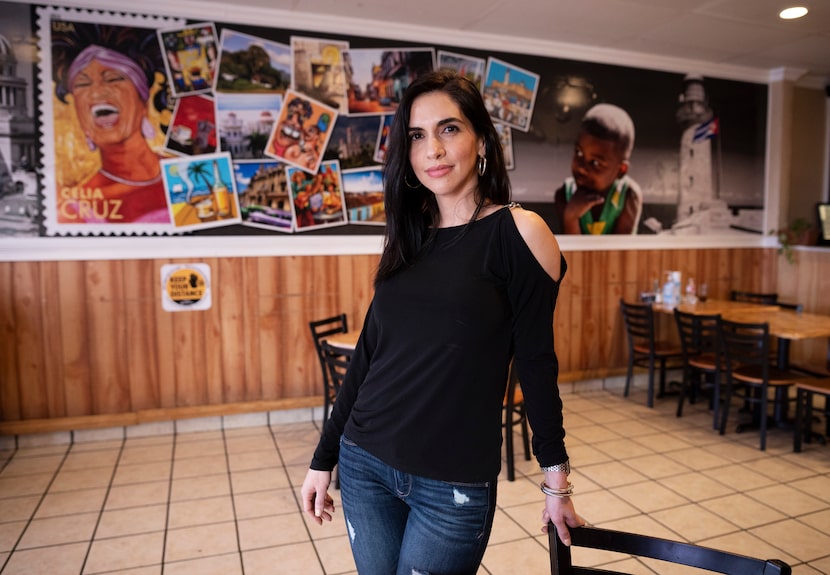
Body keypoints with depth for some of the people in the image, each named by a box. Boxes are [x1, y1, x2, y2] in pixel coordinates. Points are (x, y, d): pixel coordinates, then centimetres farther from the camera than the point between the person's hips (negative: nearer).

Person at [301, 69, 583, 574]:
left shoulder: (518, 232, -10)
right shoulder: (407, 238, 4)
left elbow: (536, 361, -7)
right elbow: (368, 354, 7)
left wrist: (557, 478, -2)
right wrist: (324, 457, 10)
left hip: (454, 485, -4)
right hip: (363, 464, 5)